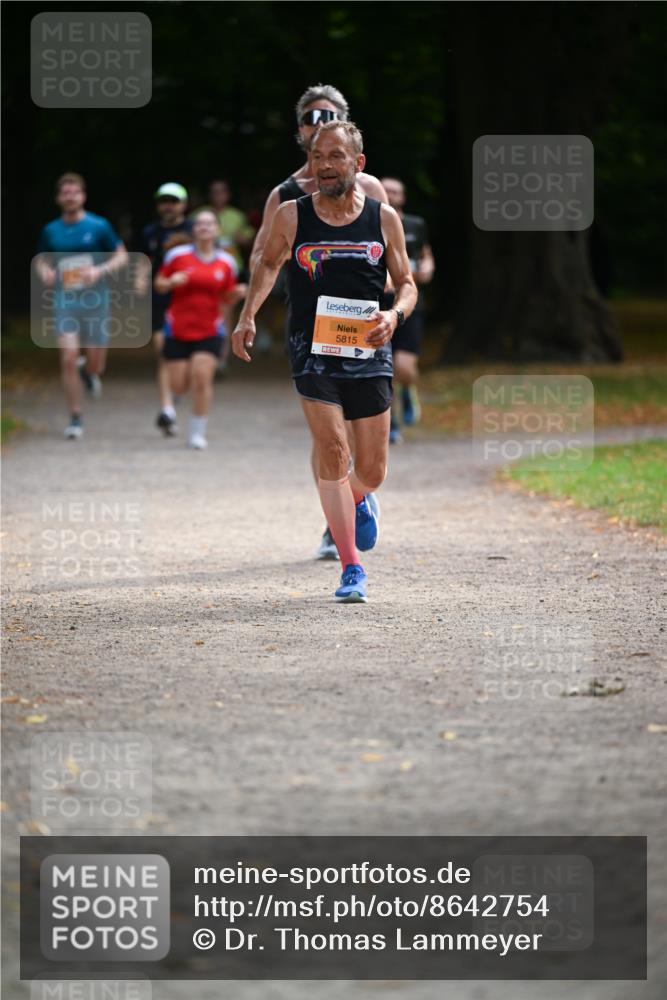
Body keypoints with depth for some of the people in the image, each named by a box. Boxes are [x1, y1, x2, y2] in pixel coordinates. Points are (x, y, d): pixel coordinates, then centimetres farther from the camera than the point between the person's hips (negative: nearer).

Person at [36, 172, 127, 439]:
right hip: (64, 302, 1)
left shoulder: (99, 226, -2)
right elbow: (42, 260, 18)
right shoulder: (51, 231, 5)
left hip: (95, 301, -1)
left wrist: (100, 271, -16)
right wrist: (45, 272, -5)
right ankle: (75, 419, -1)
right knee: (68, 359, -12)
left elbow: (121, 257, 2)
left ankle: (87, 371, 46)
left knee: (96, 364, 6)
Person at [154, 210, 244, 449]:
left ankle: (197, 433, -2)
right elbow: (159, 284, 6)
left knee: (202, 378, -14)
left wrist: (238, 293, -7)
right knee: (179, 386, -1)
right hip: (178, 329, 0)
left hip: (210, 332, 0)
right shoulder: (177, 255, -2)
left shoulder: (226, 262, 4)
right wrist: (171, 282, -15)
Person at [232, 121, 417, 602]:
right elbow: (268, 265, 18)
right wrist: (248, 315, 7)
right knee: (332, 449, -19)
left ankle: (357, 500, 47)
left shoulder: (384, 219, 1)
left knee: (372, 470, 7)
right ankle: (352, 568, -13)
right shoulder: (292, 216, -1)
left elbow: (407, 284, 10)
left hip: (369, 352, 2)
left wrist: (395, 314, -11)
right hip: (313, 350, -1)